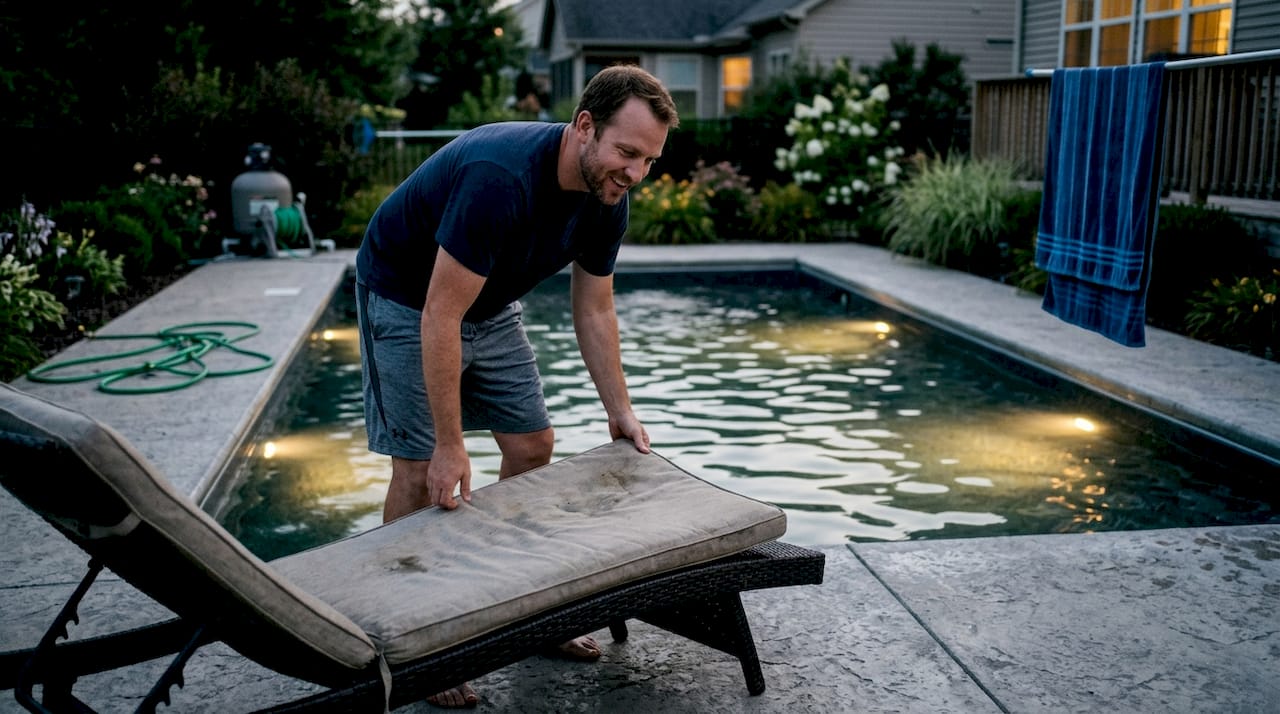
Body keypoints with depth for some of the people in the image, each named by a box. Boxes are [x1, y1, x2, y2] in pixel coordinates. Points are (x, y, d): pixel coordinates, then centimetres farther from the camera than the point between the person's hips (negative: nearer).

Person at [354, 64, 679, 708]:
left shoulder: (606, 197, -12)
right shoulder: (501, 177, -37)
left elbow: (594, 310, 1)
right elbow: (440, 316, -34)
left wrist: (619, 410, -1)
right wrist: (450, 443, -30)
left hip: (490, 306, 8)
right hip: (408, 299, -7)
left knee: (532, 447, 6)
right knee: (420, 469, -7)